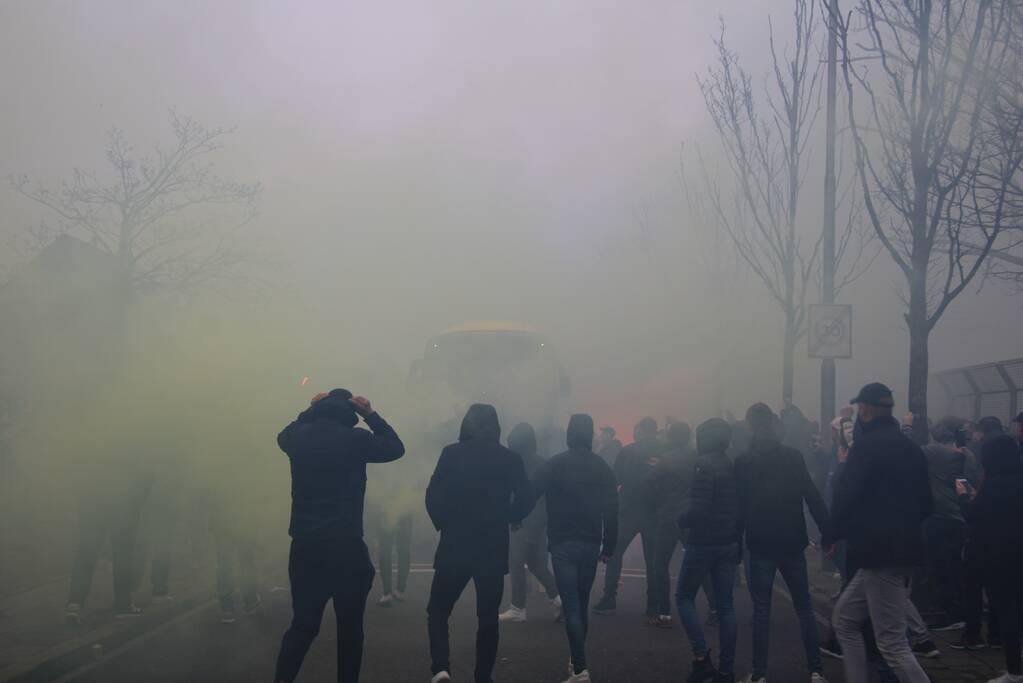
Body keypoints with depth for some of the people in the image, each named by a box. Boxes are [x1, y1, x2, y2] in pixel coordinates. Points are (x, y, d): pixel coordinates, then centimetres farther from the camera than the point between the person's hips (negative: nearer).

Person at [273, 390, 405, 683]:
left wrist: (310, 410, 25)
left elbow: (283, 436, 28)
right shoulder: (355, 439, -9)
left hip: (305, 548, 4)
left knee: (303, 625, 12)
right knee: (350, 628, 9)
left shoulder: (299, 437, 2)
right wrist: (371, 414, 9)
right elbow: (396, 448, 8)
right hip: (347, 548, -4)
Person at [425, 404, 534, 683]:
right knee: (488, 617, 12)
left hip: (454, 546, -1)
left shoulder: (451, 454, -2)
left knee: (437, 611, 10)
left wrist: (444, 524, 7)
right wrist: (506, 519, 9)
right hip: (493, 549, 1)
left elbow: (433, 496, -7)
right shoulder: (509, 459, 2)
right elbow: (526, 499, -7)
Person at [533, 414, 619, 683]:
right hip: (591, 545, 4)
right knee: (582, 605, 17)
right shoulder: (603, 468, 3)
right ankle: (577, 660, 28)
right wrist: (609, 547, 8)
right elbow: (612, 510, 3)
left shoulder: (555, 464, -6)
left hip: (563, 544, -4)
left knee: (571, 607, -6)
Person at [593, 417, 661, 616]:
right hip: (654, 512, 1)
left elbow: (614, 480, 1)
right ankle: (653, 606, 6)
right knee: (652, 558, 7)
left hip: (629, 510, -1)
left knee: (615, 553, 10)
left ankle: (609, 600, 5)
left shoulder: (627, 451, -4)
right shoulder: (663, 452, -2)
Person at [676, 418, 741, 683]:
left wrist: (679, 521, -3)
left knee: (684, 597, 7)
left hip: (702, 544, -7)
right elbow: (740, 507, 11)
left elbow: (698, 509, -20)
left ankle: (701, 658, -4)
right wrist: (736, 538, 15)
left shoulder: (704, 465, -14)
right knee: (725, 605, 8)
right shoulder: (733, 467, 8)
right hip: (728, 546, 7)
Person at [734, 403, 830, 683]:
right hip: (792, 543, 2)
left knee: (761, 609, 4)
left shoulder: (743, 463, -5)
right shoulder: (793, 457, -1)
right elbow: (813, 497, -4)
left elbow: (739, 506, -6)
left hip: (760, 544, -1)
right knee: (804, 606, 11)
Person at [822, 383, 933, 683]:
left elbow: (846, 497, -16)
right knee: (844, 618, 18)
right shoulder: (910, 447, 14)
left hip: (880, 554, -9)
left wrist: (831, 536, -1)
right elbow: (926, 503, 19)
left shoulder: (867, 445, -11)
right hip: (904, 549, 9)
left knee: (892, 642, -7)